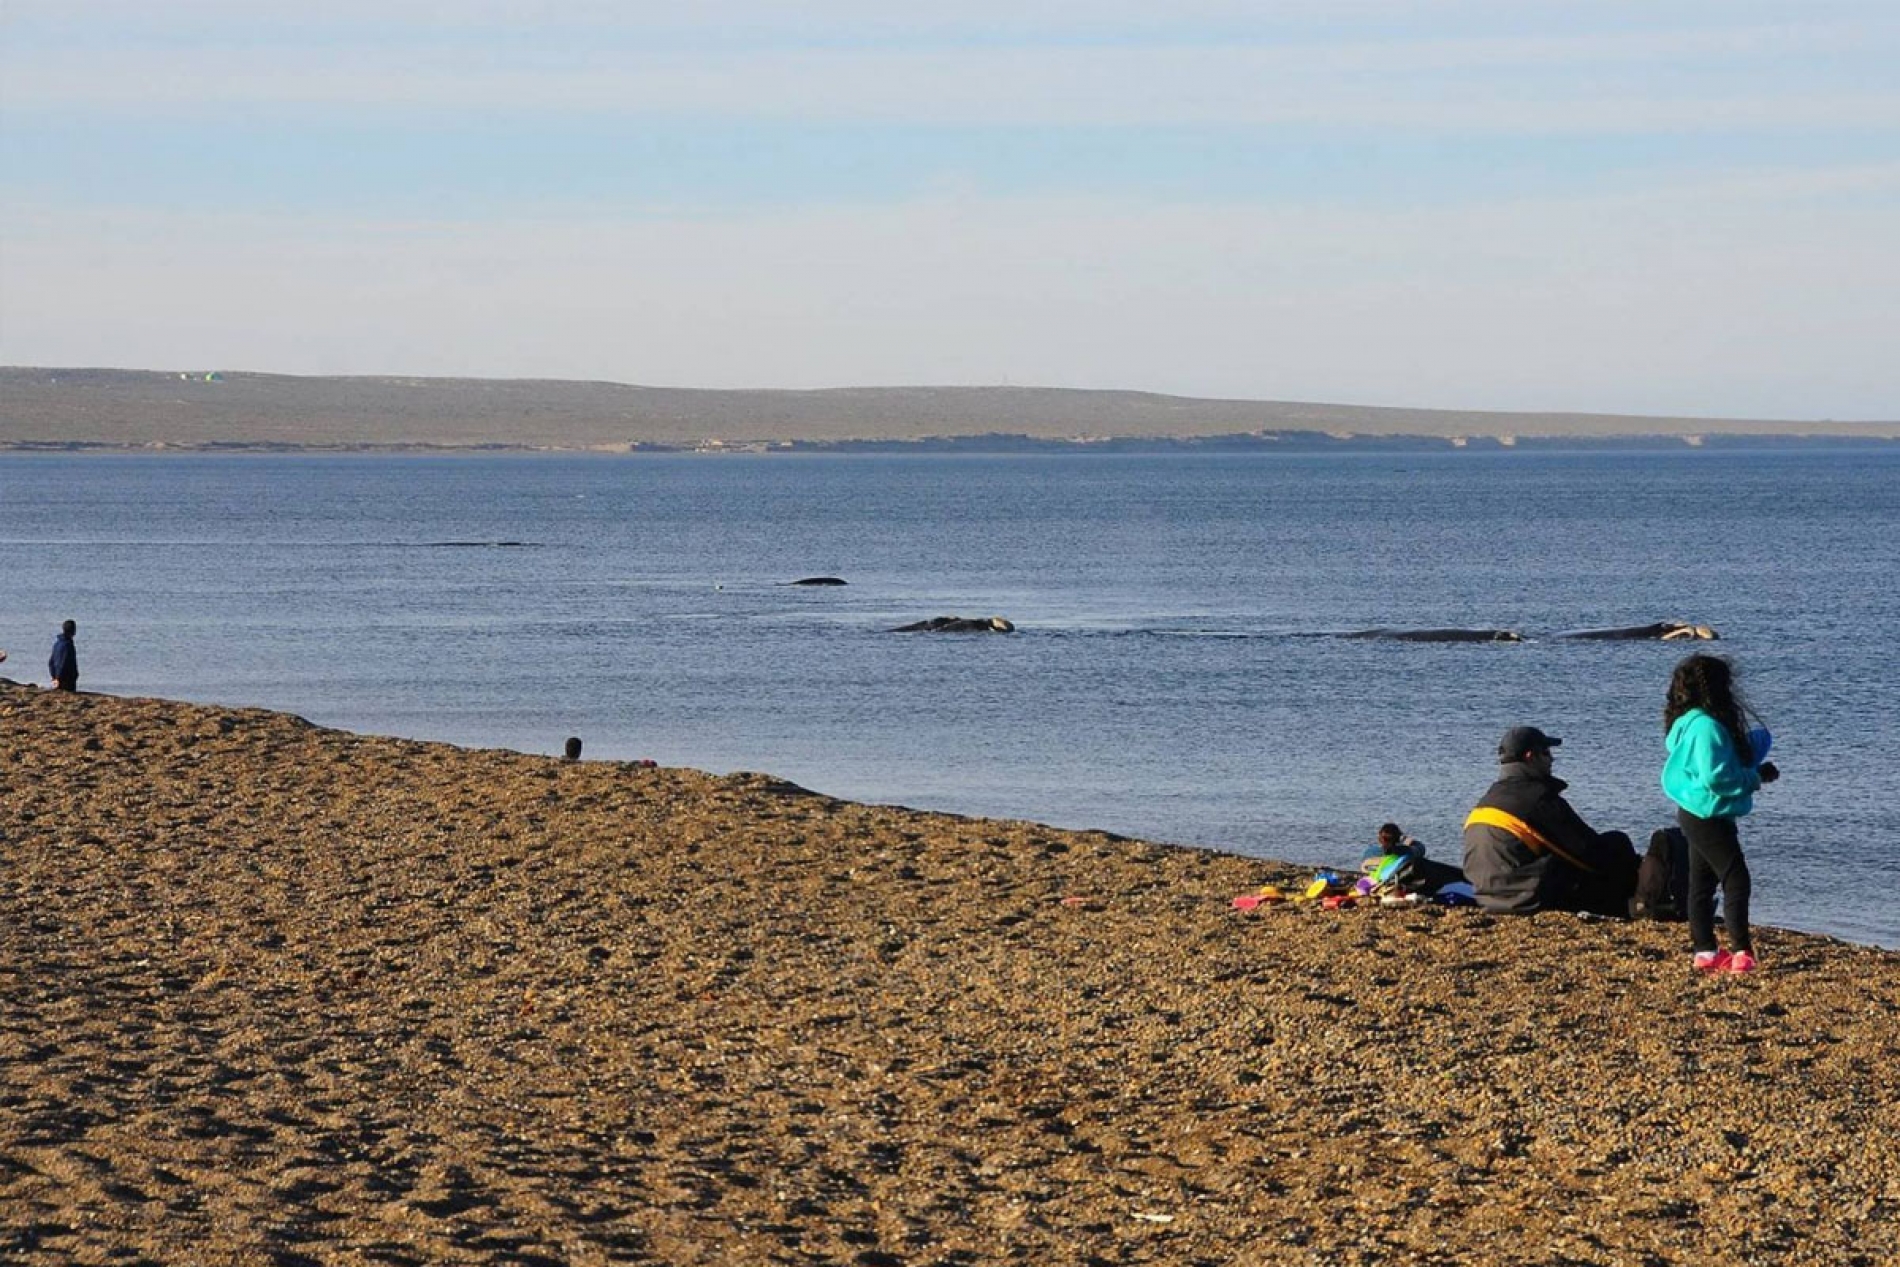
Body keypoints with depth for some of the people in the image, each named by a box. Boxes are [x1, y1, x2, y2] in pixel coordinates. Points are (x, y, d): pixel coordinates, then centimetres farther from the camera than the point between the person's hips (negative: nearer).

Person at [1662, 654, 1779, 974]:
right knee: (1736, 881, -10)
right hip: (1709, 816, -11)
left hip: (1698, 815, 11)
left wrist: (1754, 769, 10)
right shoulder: (1707, 726, -22)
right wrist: (1757, 776, -15)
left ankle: (1705, 951, 19)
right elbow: (1715, 777, -26)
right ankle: (1741, 952, -13)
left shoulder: (1690, 724, 9)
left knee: (1703, 883, 13)